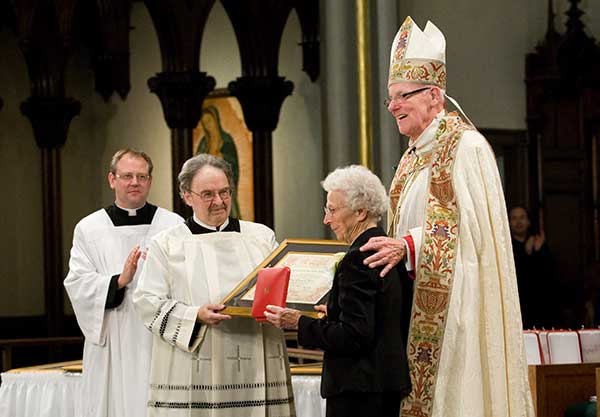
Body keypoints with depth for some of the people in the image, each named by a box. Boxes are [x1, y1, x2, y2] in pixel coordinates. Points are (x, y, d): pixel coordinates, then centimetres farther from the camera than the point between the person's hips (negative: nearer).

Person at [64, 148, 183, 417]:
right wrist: (120, 281, -16)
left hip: (160, 343, -1)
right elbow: (77, 284, -2)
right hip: (111, 347, 1)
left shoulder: (174, 225, 5)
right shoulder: (88, 229, 7)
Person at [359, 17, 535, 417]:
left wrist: (408, 245, -25)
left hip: (454, 305, -8)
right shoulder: (414, 156, 18)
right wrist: (391, 248, 5)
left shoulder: (467, 146, -9)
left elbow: (471, 227, -17)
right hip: (418, 311, 8)